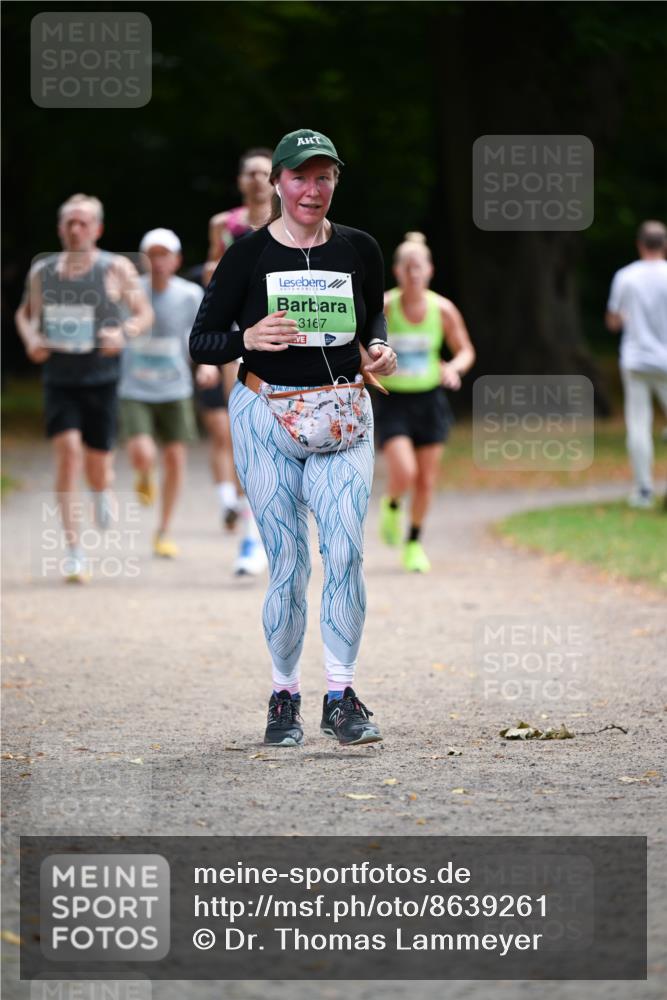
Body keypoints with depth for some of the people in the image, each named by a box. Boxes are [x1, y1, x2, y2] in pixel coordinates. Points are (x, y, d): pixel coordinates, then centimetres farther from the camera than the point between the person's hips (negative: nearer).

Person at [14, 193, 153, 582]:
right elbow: (26, 313, 18)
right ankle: (74, 550, -13)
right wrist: (31, 339, -3)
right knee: (68, 450, -17)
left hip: (101, 378, -1)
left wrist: (124, 333, -19)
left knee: (97, 467, 2)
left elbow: (145, 314, 2)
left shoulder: (116, 269, -4)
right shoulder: (42, 271, 4)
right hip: (59, 378, 1)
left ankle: (103, 489, 44)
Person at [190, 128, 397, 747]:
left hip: (343, 416, 2)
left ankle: (341, 697, -6)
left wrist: (378, 347, 1)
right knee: (288, 562, -3)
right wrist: (248, 337, -20)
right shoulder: (248, 254, -3)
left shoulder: (359, 250, 4)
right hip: (266, 417, -2)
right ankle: (284, 697, 13)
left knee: (345, 551, -13)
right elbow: (201, 343, 0)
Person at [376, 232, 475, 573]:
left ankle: (414, 543, 28)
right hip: (393, 402, -2)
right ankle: (392, 505, 17)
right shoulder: (383, 308, -12)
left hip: (429, 400, 2)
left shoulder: (443, 310, -6)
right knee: (404, 474, -19)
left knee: (426, 481, 5)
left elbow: (465, 351, 6)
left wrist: (454, 368, -15)